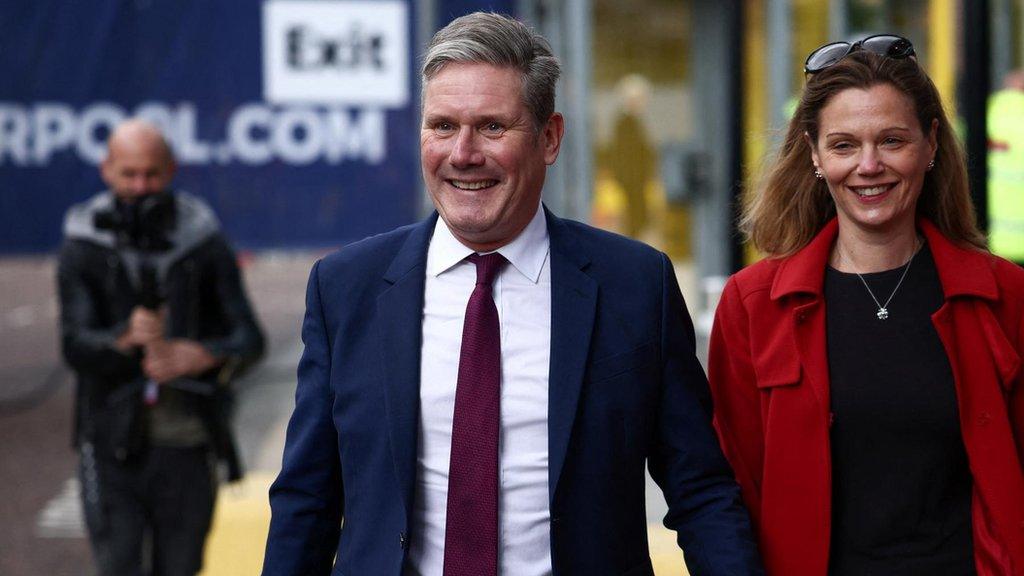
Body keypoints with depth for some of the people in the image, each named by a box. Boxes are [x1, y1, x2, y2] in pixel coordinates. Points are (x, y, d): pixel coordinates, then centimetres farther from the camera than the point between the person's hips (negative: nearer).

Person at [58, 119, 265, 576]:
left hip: (186, 443, 2)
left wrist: (196, 358, -21)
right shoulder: (83, 247, -1)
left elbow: (248, 340, -1)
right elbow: (75, 345, -11)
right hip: (114, 444, -1)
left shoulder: (202, 242, 3)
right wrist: (129, 338, -32)